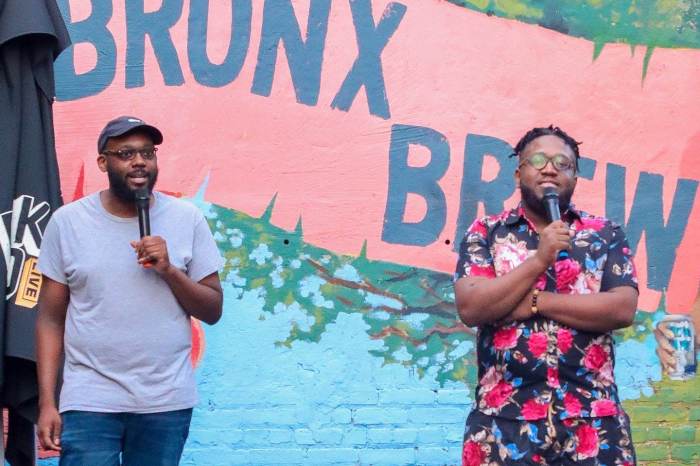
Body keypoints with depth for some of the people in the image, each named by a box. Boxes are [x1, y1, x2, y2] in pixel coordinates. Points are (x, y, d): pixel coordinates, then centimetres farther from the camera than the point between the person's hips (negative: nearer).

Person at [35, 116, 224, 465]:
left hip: (167, 402, 1)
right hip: (89, 402, -1)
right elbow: (51, 319, 2)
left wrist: (169, 270, -12)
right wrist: (47, 403, -4)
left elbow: (213, 311, 4)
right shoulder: (67, 221, 0)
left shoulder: (187, 219, 2)